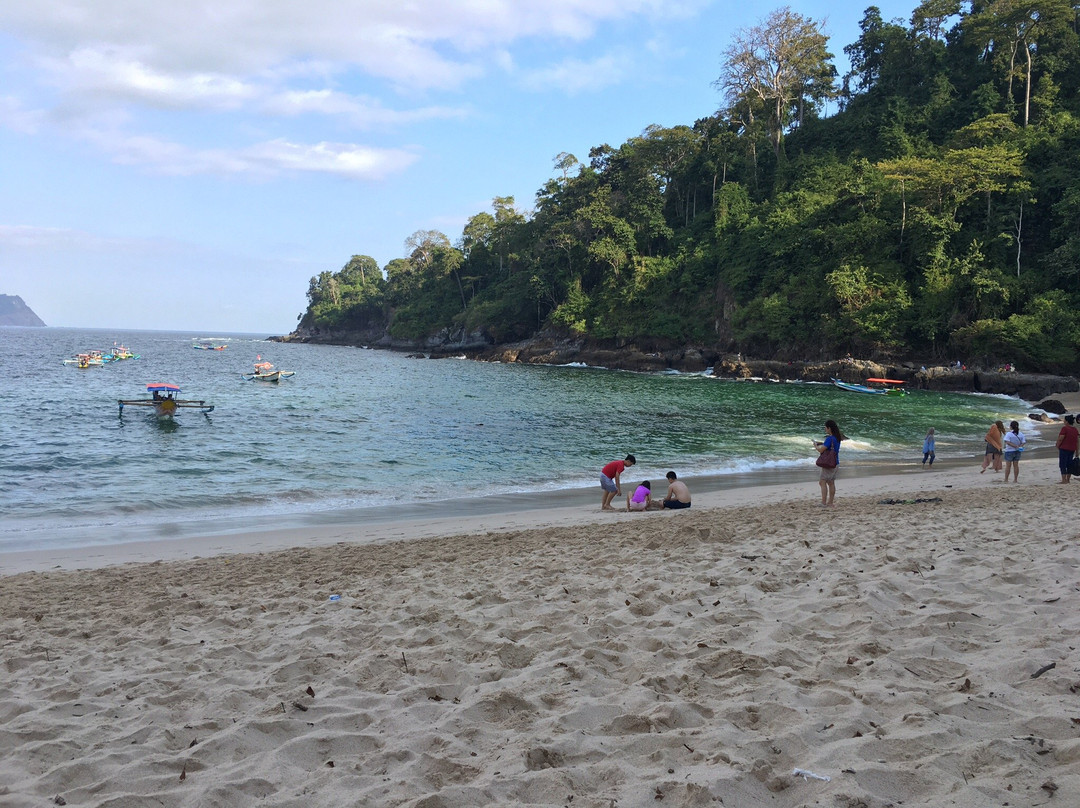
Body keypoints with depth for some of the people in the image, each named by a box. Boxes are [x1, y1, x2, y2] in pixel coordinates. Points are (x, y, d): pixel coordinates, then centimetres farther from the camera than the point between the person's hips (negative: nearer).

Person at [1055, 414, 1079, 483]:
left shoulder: (1064, 428, -15)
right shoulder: (1075, 429, 8)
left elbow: (1060, 439, -19)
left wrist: (1058, 446, -3)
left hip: (1064, 449, -7)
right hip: (1072, 449, 7)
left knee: (1062, 465, -3)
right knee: (1069, 464, 13)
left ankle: (1064, 480, -8)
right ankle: (1068, 479, 15)